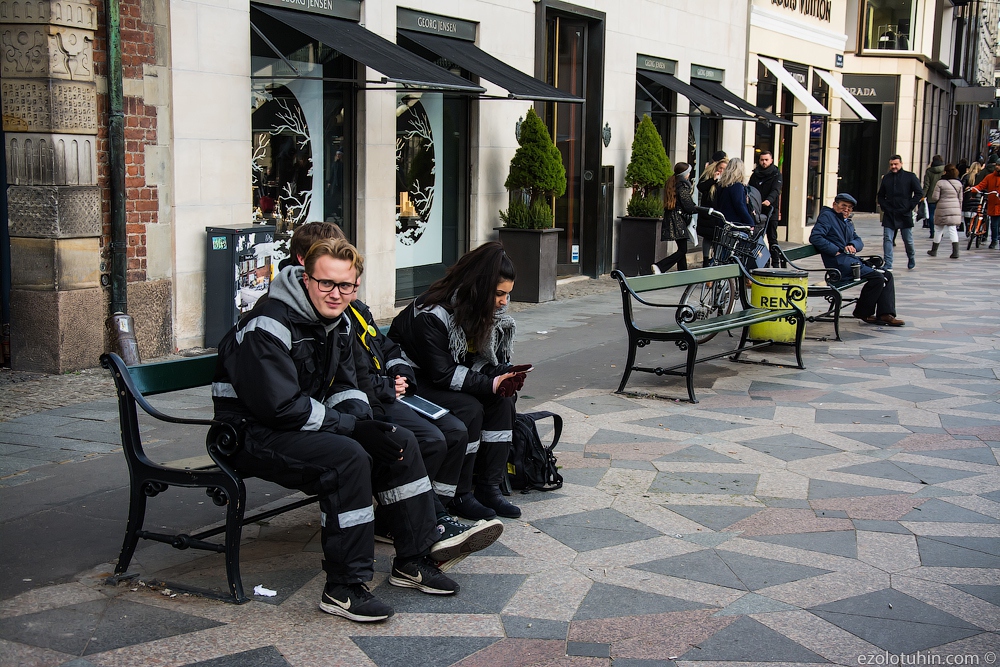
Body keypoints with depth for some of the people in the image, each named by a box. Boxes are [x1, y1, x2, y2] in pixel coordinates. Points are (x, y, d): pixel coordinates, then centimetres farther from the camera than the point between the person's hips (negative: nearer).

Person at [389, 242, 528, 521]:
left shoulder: (486, 311, -4)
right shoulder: (431, 315, -28)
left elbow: (476, 359, 4)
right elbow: (442, 374, -27)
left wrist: (504, 374, -18)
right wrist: (489, 384, -30)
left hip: (444, 377, 8)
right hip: (412, 380, -8)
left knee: (502, 399, -14)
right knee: (469, 408, -29)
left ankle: (489, 487, -9)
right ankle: (459, 495, -15)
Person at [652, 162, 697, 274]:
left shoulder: (670, 183, 14)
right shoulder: (683, 185, -12)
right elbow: (688, 206, -16)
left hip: (669, 218, 9)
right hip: (679, 220, -9)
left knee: (682, 249, 14)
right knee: (682, 250, -8)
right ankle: (659, 267, -21)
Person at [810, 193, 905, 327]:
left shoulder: (848, 223, 27)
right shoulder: (827, 216, 0)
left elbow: (859, 241, 20)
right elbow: (815, 237, -15)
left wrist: (853, 245, -5)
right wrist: (836, 250, -19)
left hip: (852, 260, 10)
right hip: (839, 262, -9)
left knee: (887, 275, 2)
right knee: (878, 277, -18)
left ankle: (886, 314, -5)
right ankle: (863, 313, -3)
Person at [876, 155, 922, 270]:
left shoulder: (910, 176, 0)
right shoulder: (886, 178, 10)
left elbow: (919, 193, -2)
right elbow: (881, 196, 19)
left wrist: (909, 207, -8)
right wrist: (884, 207, 3)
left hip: (905, 215, -2)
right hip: (889, 215, 3)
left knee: (908, 240, 6)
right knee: (887, 239, -5)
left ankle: (911, 257, 35)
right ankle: (888, 265, -3)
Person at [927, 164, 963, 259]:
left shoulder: (940, 183, -9)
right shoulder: (959, 183, 6)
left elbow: (935, 197, -10)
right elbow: (960, 199, 10)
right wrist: (959, 211, 19)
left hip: (943, 209, -4)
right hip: (955, 210, 4)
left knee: (938, 230, 9)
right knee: (953, 230, 4)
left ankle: (934, 251, 20)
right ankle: (955, 252, -7)